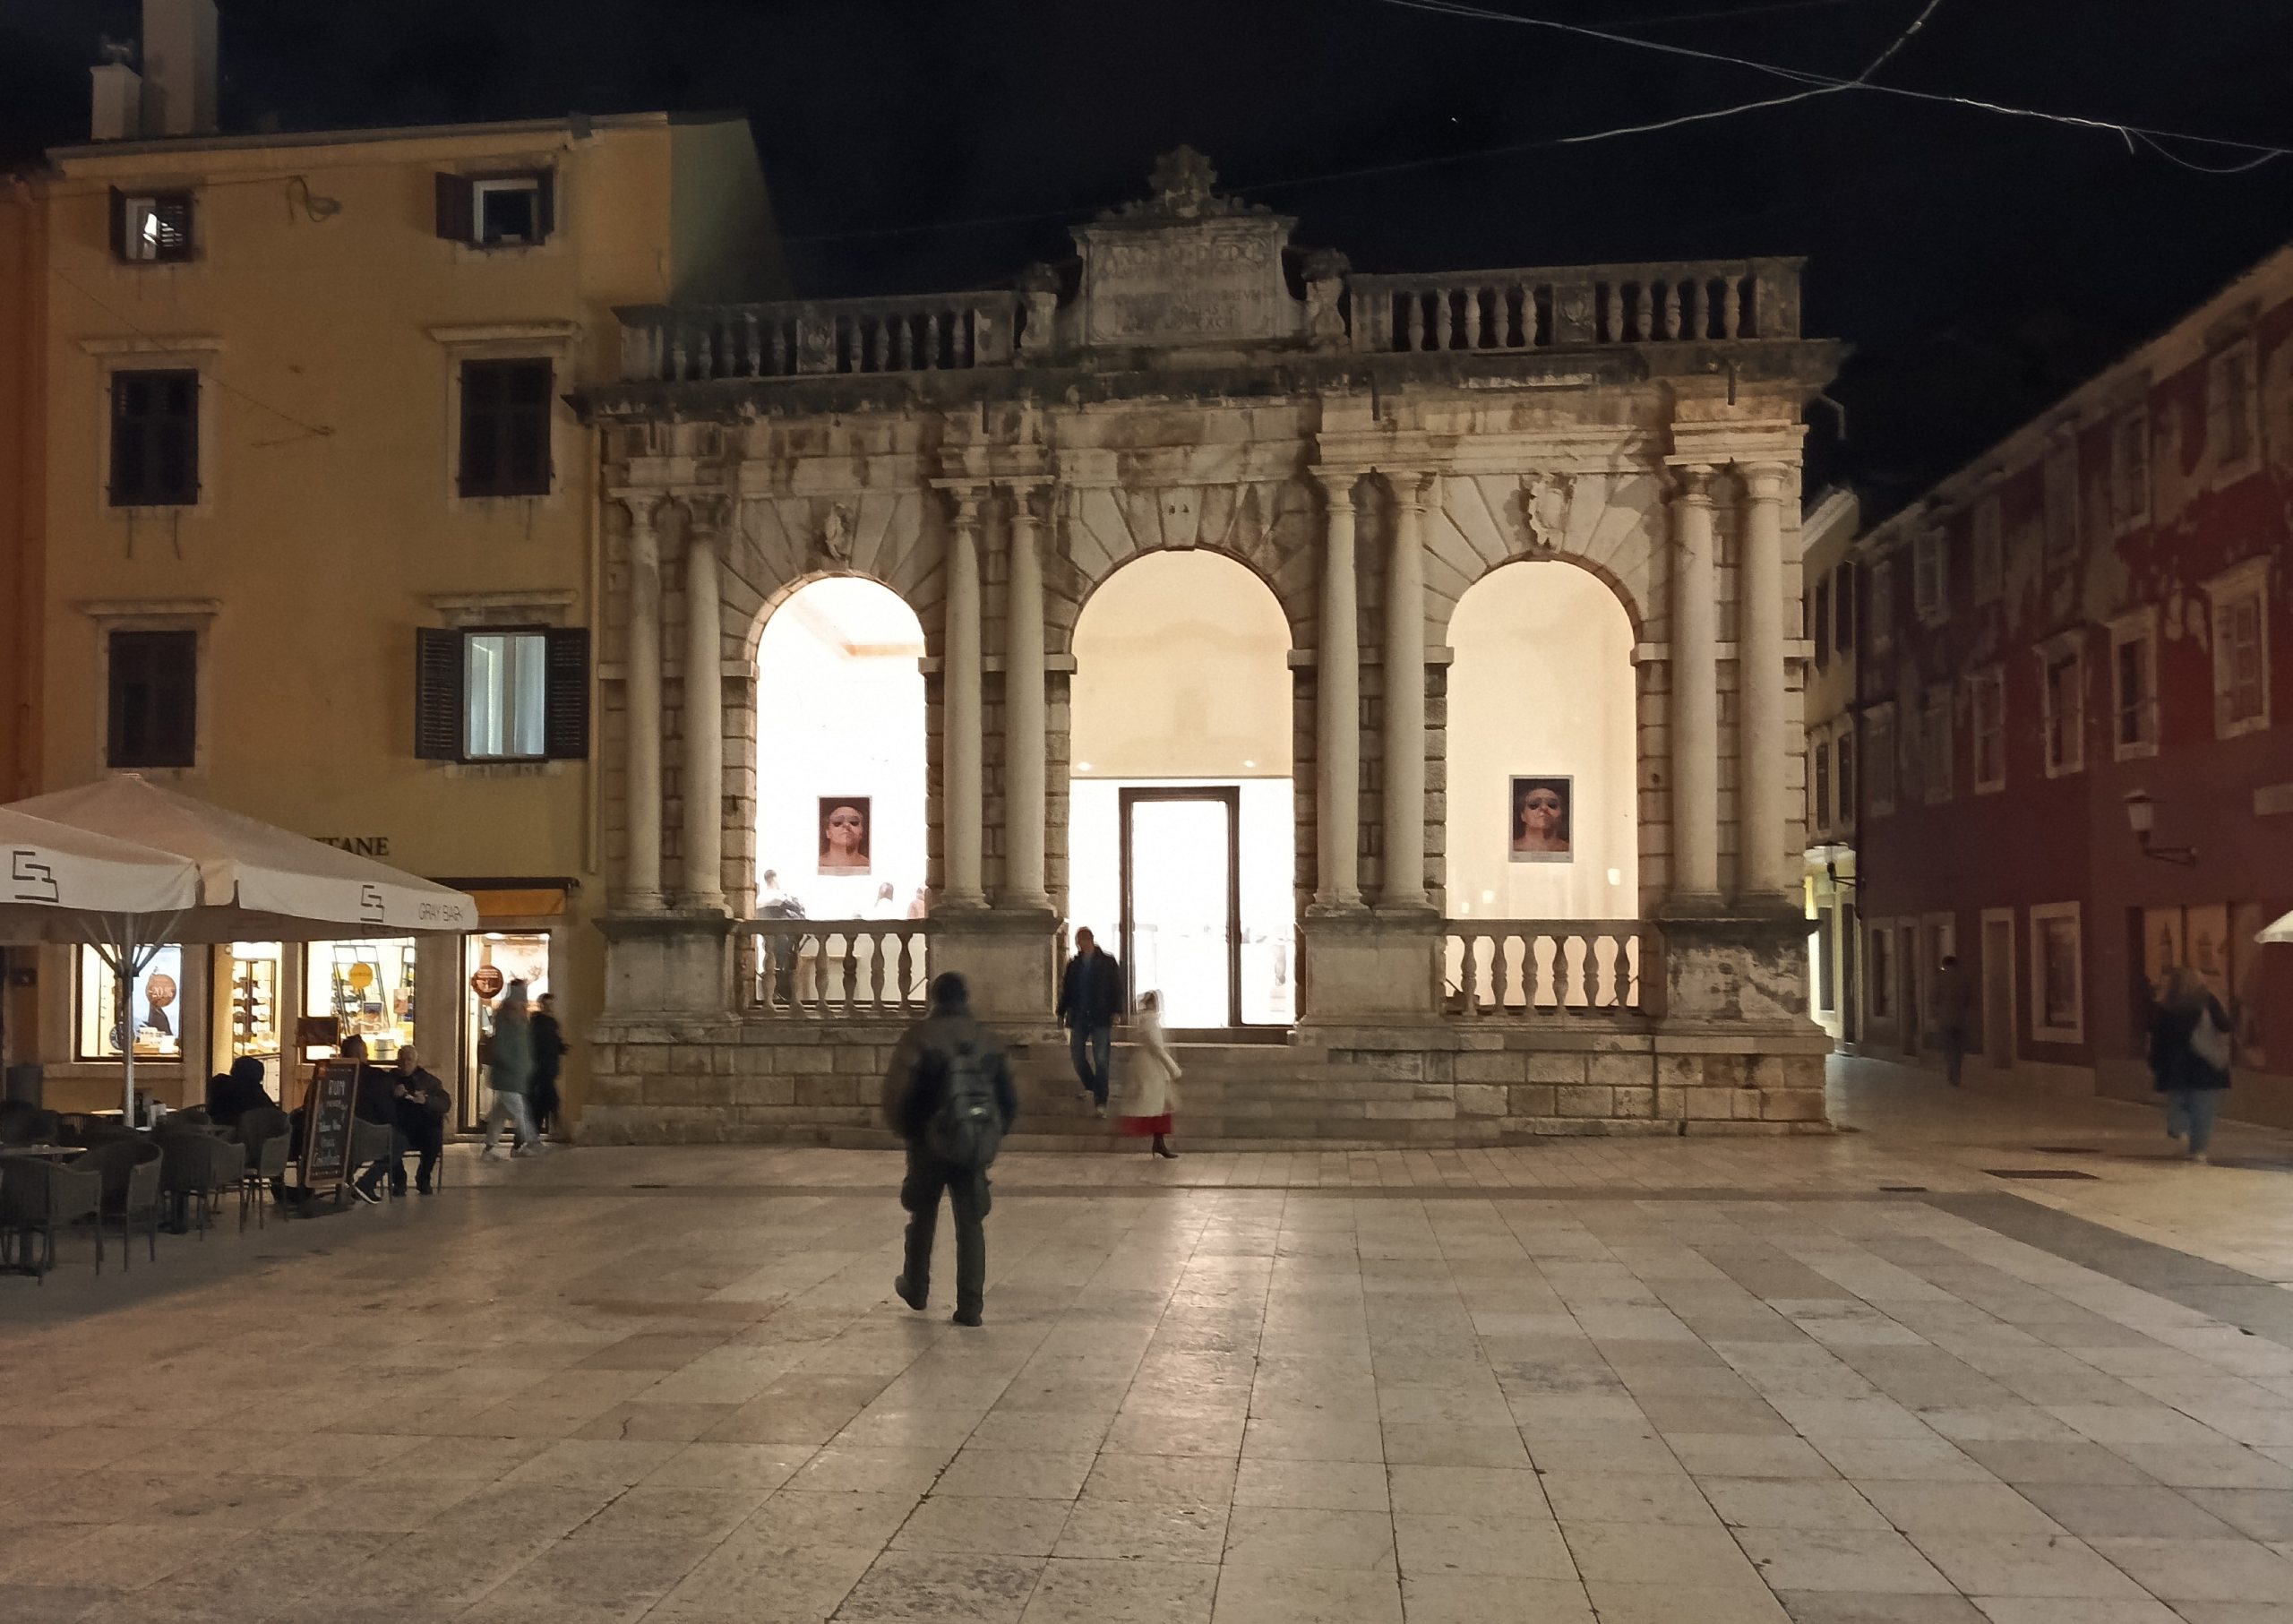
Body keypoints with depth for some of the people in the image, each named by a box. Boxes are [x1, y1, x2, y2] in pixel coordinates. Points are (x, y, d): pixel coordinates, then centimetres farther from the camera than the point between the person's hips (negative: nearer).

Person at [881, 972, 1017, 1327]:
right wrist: (992, 1135, 19)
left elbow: (895, 1093, -13)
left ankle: (915, 1289, 33)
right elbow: (1009, 1098, 9)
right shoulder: (986, 1040, 6)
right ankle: (970, 1306, 0)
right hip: (975, 1148, 2)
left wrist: (905, 1131, 4)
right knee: (971, 1224, 6)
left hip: (931, 1142, -2)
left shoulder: (919, 1037, -7)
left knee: (923, 1216, 18)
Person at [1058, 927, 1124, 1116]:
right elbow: (1066, 990, 14)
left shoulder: (1107, 962, 2)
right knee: (1077, 1054, 2)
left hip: (1101, 1017, -3)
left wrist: (1115, 1012, -10)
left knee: (1101, 1060, -6)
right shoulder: (1073, 964, 10)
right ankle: (1090, 1087, 26)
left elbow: (1116, 987, -1)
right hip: (1079, 1018, 3)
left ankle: (1101, 1102, -4)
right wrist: (1062, 1013, 8)